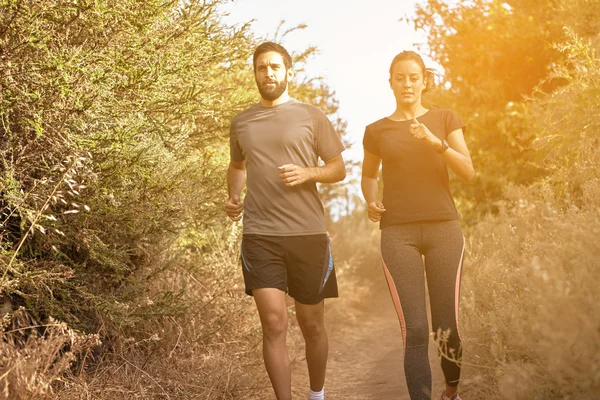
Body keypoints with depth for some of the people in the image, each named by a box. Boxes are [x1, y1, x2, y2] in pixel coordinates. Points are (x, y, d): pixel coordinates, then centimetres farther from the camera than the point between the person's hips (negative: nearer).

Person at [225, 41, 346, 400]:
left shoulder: (311, 116, 4)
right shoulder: (241, 122, 12)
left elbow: (339, 169, 6)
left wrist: (308, 173, -13)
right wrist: (233, 197, 9)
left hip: (308, 234, -1)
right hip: (260, 236, 1)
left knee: (312, 325, 10)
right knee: (274, 325, -9)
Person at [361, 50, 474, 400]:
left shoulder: (445, 119, 9)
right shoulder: (377, 130, 10)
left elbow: (468, 171, -2)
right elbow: (369, 175, 25)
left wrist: (436, 142, -18)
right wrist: (371, 202, 4)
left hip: (443, 228, 0)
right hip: (398, 233, 0)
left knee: (447, 326, -1)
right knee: (414, 329, -10)